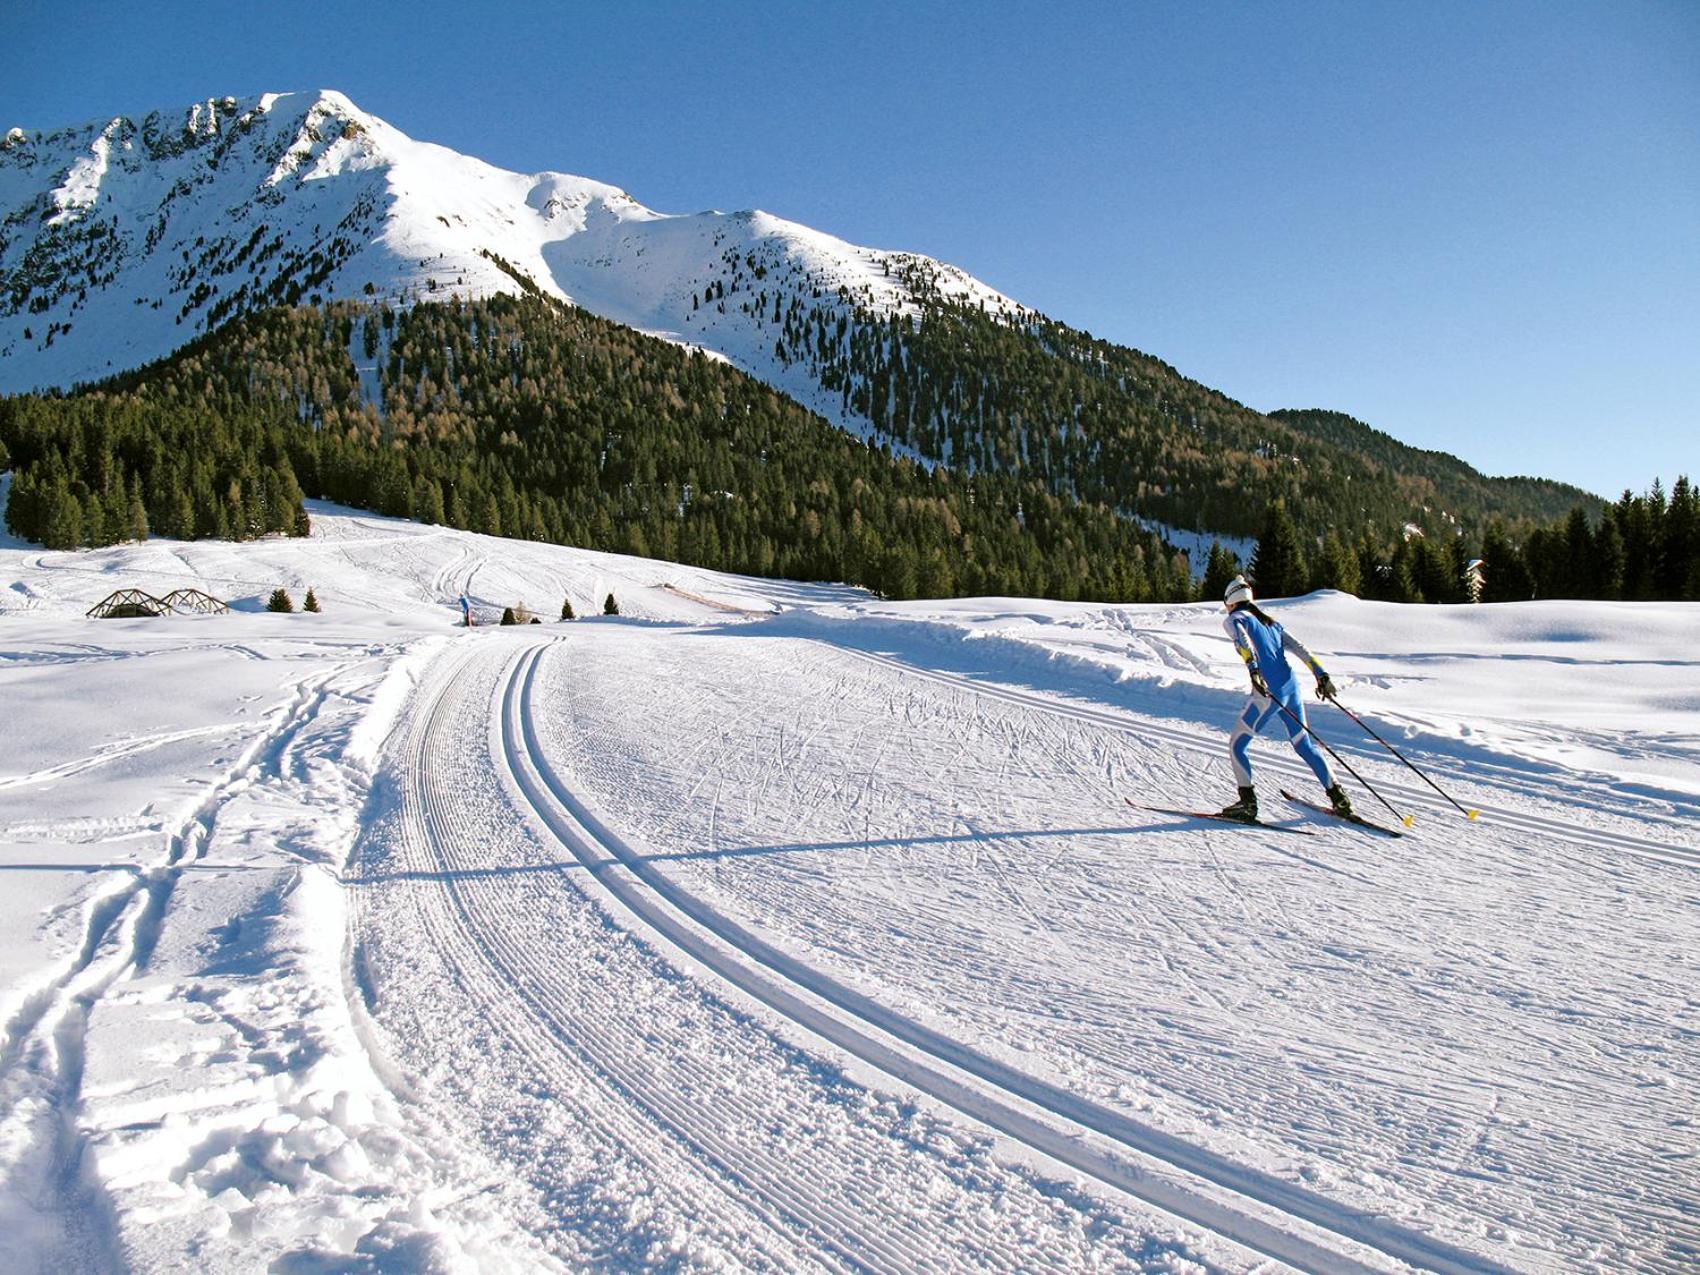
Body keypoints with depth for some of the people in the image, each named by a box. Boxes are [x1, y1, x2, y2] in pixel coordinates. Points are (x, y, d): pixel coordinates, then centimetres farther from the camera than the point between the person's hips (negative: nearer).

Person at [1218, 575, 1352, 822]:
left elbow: (1243, 641, -17)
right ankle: (1339, 799, 20)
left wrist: (1253, 669, -29)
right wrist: (1321, 675, 12)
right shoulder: (1270, 622, 24)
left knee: (1237, 744, 5)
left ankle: (1248, 803, -3)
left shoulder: (1233, 619, 5)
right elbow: (1300, 648, 15)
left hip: (1268, 693, -7)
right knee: (1304, 744, 20)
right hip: (1292, 689, 7)